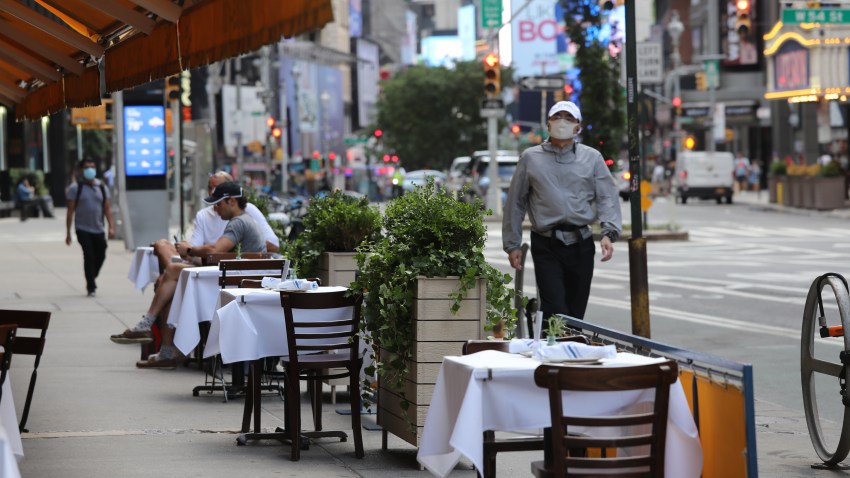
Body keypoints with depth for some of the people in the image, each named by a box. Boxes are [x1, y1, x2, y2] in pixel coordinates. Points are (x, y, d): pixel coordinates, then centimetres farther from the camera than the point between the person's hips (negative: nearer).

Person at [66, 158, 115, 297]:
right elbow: (70, 211, -2)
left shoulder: (102, 188, 9)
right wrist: (68, 232, -5)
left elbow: (107, 208, 10)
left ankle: (90, 281, 28)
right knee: (89, 256, -11)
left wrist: (111, 227, -2)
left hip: (98, 230, 4)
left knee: (100, 256, 5)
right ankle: (91, 287, -4)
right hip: (83, 229, -4)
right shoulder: (75, 188, -2)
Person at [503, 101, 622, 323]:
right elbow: (515, 203, 12)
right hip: (546, 246, -2)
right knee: (555, 311, -15)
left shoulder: (592, 158, 11)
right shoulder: (531, 158, 9)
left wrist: (609, 232, -13)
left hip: (581, 244, 2)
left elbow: (607, 198, 4)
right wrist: (512, 245, 9)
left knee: (576, 312, 7)